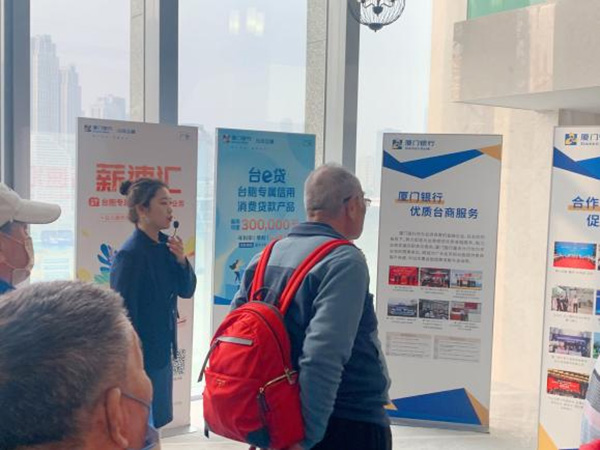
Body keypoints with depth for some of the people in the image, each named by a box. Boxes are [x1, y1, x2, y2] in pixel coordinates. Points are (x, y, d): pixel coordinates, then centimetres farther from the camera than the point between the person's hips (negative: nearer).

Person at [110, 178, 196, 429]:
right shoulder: (130, 254, -20)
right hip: (141, 354, -7)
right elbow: (123, 313, -18)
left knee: (155, 420, 18)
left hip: (162, 350, 7)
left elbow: (187, 291, 7)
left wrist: (181, 260, -11)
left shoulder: (165, 245, 3)